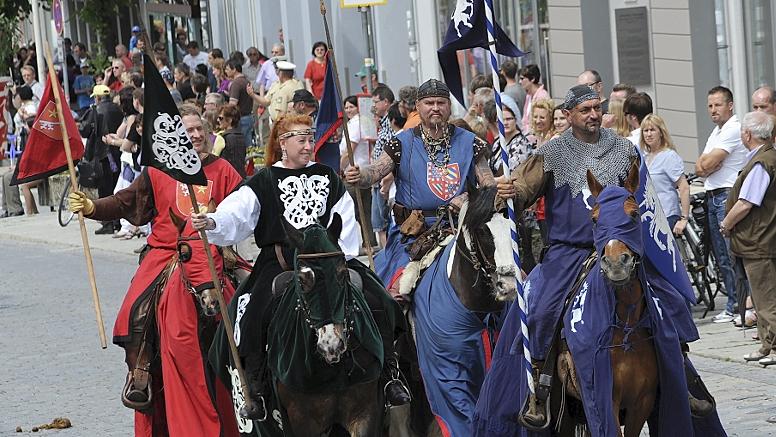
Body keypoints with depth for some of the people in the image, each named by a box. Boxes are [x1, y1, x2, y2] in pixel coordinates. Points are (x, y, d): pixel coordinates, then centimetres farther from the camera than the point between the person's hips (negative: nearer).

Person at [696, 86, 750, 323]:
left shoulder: (734, 129, -10)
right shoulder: (716, 132, 21)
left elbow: (709, 163, -16)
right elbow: (700, 167, 14)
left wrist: (706, 164, 6)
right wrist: (708, 165, -8)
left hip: (728, 195, -10)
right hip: (712, 197, 10)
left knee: (734, 254, -11)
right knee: (722, 257, 10)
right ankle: (733, 305, 15)